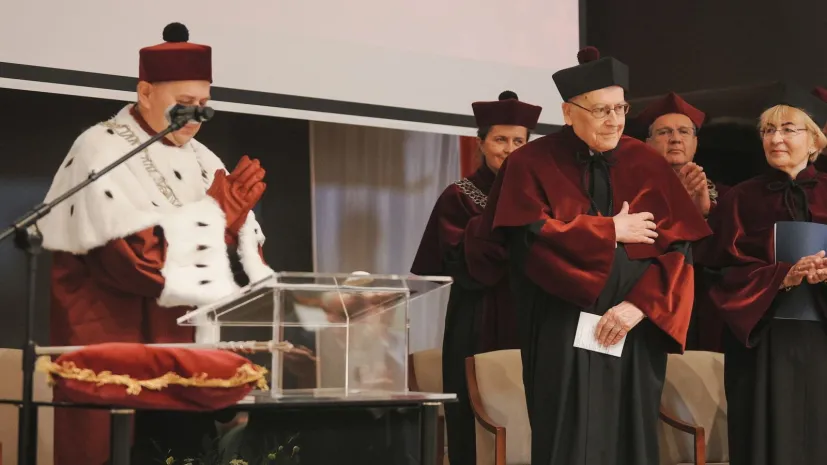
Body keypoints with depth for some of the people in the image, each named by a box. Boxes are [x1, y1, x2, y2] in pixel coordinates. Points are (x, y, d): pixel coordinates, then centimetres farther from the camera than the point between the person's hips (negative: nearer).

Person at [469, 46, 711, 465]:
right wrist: (611, 231, -9)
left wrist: (639, 305, -13)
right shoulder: (533, 164, -1)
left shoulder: (649, 166, 7)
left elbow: (680, 247, 1)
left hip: (635, 332, 3)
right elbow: (530, 236, -15)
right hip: (563, 333, -3)